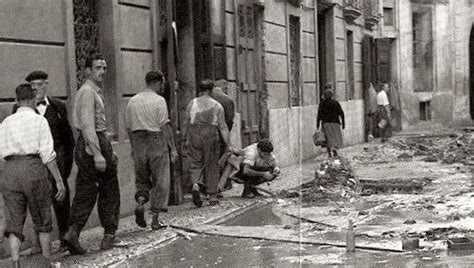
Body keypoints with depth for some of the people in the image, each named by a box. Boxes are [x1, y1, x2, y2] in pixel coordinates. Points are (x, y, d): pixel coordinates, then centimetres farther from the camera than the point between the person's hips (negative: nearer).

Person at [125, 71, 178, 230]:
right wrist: (173, 148, -8)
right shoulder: (159, 100, -7)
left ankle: (140, 203, -10)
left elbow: (128, 127, 11)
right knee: (160, 181, 4)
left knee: (142, 179, 17)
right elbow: (165, 126, -11)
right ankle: (155, 219, 4)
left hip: (138, 141, 5)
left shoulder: (133, 101, 9)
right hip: (156, 141, -5)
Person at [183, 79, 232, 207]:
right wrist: (228, 145, 3)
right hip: (211, 134, 0)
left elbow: (187, 123, 8)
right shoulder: (217, 106, 5)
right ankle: (213, 197, 11)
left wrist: (186, 139, 18)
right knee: (212, 165, 8)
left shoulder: (192, 104, 8)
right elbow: (222, 127, 2)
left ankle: (196, 185, -19)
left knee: (196, 163, 10)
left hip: (194, 134, 1)